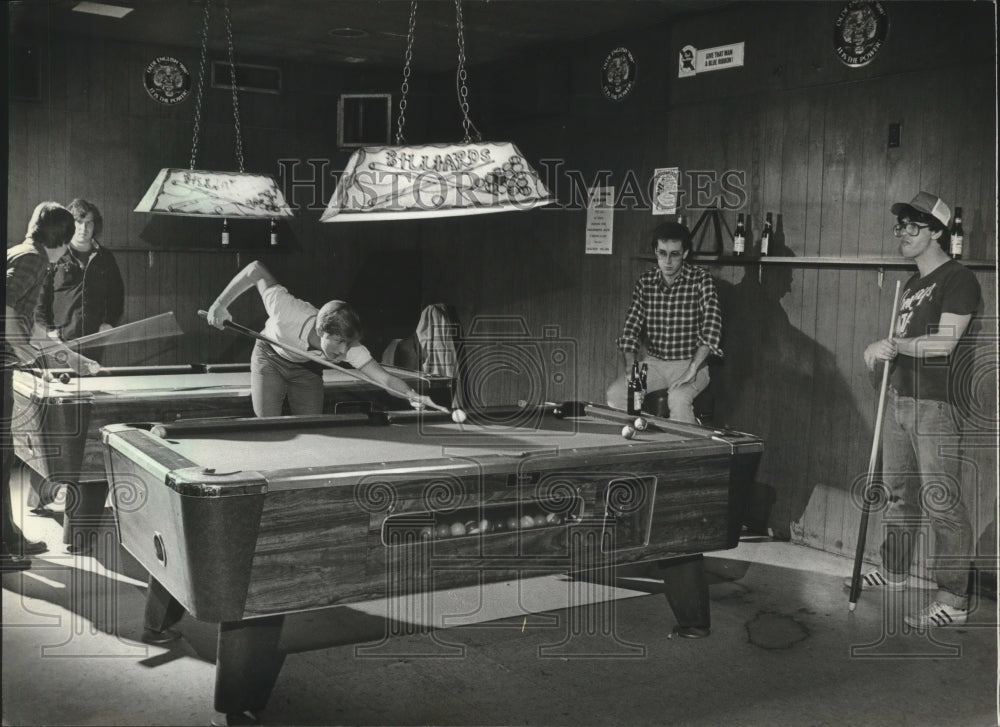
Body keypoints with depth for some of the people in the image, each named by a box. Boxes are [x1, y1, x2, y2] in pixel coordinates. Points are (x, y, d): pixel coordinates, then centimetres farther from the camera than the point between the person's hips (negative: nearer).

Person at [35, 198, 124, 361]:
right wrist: (48, 329, -5)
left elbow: (117, 294, 19)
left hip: (95, 340, 2)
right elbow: (39, 295, 2)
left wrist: (109, 322, 7)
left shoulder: (105, 258, 13)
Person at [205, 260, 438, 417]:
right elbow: (256, 269, -31)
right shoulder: (288, 313, -43)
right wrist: (220, 304, -30)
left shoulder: (348, 346, -36)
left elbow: (386, 378, -42)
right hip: (270, 357, -2)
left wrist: (412, 395, -62)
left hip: (306, 366, 2)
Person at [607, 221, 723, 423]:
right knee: (615, 393, -19)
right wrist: (630, 368, -11)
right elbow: (631, 327, 4)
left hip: (689, 363, -4)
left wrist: (692, 370, -27)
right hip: (653, 362, 4)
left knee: (678, 398, -34)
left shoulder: (700, 280, -8)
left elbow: (712, 327, -18)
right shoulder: (645, 282, 4)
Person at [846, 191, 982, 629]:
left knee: (941, 503, -7)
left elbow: (944, 342, -19)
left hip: (936, 405, -9)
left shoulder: (958, 280, -9)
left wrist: (894, 344, -18)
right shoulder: (912, 283, 18)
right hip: (899, 397, 9)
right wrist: (885, 351, 8)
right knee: (898, 491, 18)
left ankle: (953, 599, -1)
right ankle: (893, 571, 32)